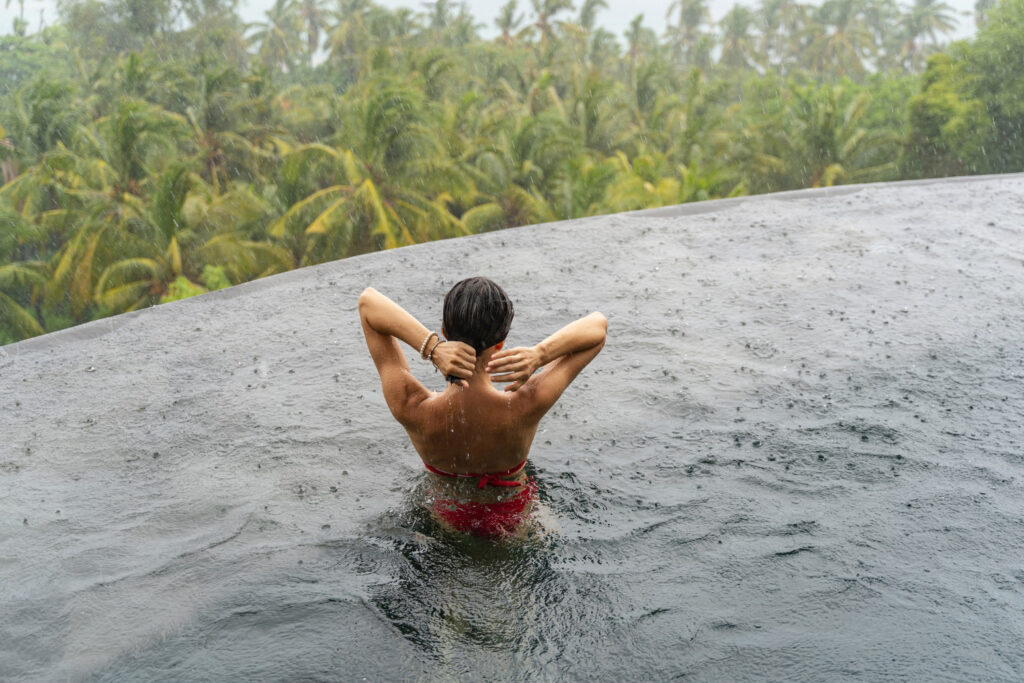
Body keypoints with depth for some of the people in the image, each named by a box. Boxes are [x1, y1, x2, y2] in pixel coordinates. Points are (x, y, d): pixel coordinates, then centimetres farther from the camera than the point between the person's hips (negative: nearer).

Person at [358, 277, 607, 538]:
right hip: (512, 519, 0)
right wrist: (539, 355, -48)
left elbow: (367, 300, -32)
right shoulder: (526, 407, -42)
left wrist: (431, 346, -48)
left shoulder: (412, 410, -40)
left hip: (447, 517, 0)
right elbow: (598, 324, -31)